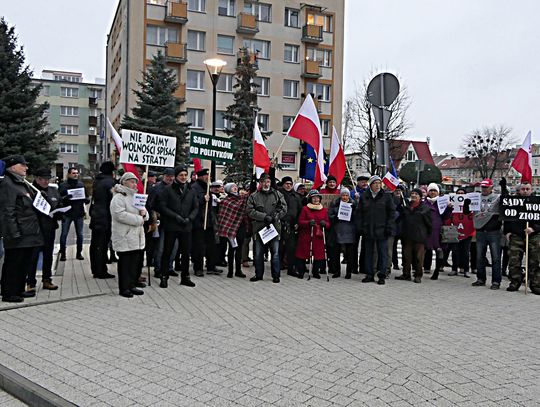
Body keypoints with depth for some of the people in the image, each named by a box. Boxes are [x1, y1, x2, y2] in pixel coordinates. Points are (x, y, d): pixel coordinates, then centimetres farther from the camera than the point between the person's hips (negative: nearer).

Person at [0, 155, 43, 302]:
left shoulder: (23, 183, 18)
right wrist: (14, 232, -22)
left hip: (29, 233, 10)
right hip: (18, 235, -10)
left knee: (25, 263, 15)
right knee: (13, 263, -1)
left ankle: (18, 290, 26)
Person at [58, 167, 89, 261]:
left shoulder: (81, 184, 9)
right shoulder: (63, 185, 0)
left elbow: (86, 198, 14)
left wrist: (85, 199, -8)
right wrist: (65, 198, -22)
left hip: (79, 213, 3)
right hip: (67, 213, -3)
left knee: (80, 234, 7)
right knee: (64, 234, 0)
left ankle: (79, 253, 18)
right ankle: (62, 253, 9)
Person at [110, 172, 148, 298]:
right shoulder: (118, 198, -9)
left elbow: (145, 215, 23)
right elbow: (120, 215, -22)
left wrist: (144, 214, -2)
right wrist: (139, 219, -16)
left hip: (136, 237, 8)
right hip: (124, 237, -8)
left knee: (136, 263, 10)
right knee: (125, 263, -2)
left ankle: (132, 285, 20)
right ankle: (124, 288, 7)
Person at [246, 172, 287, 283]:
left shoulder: (278, 194, 7)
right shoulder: (253, 196, 4)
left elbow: (283, 209, 3)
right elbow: (250, 211, -5)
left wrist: (274, 217, -11)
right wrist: (264, 217, -14)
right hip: (259, 228, 0)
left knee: (275, 252, 3)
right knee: (258, 253, 8)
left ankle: (276, 275, 13)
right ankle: (258, 274, 21)